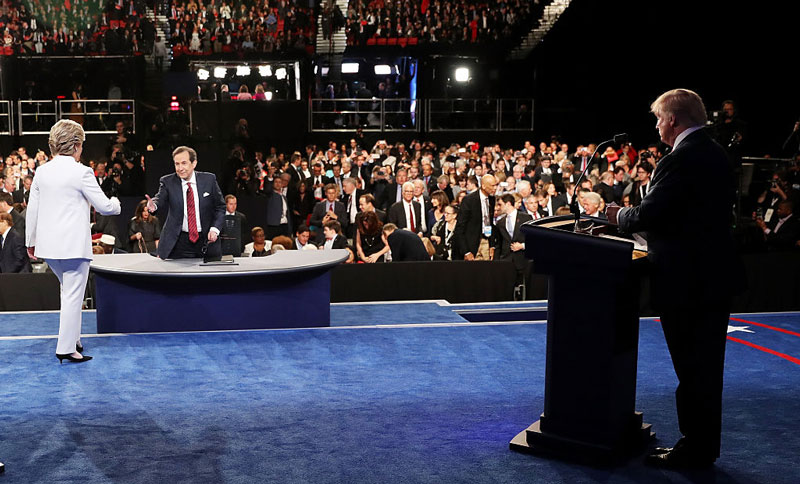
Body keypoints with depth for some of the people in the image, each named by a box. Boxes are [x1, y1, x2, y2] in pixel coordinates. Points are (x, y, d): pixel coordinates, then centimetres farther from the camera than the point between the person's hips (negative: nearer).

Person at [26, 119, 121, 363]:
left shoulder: (42, 171, 5)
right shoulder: (81, 172, -12)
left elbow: (32, 209, 11)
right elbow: (104, 206, -7)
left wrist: (31, 241, 20)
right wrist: (116, 203, 16)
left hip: (48, 243, 7)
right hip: (73, 244, -7)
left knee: (69, 290, 23)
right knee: (73, 295, 0)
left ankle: (72, 337, 28)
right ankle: (66, 348, 2)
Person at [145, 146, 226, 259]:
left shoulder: (209, 179, 1)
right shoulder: (168, 182, 0)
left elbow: (220, 207, 5)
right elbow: (161, 198, -17)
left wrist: (214, 228, -9)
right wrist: (153, 204, -41)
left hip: (206, 241, 1)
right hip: (178, 243, -1)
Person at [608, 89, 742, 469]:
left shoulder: (682, 158, -18)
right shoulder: (716, 153, 11)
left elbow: (649, 213, -22)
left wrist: (620, 216, -1)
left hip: (686, 280, -9)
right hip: (716, 274, 9)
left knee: (691, 369, 1)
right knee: (707, 366, 16)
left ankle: (694, 449, 12)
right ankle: (705, 445, 28)